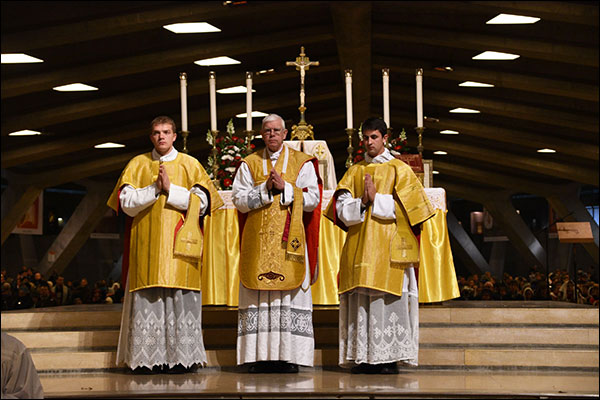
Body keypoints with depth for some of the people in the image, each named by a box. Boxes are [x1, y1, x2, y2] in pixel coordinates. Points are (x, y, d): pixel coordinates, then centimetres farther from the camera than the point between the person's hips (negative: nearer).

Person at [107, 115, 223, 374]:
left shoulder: (190, 165, 9)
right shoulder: (137, 165, 12)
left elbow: (202, 202, -1)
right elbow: (126, 202, 2)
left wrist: (170, 189, -10)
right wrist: (154, 188, -10)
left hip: (180, 244, -1)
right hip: (147, 244, 1)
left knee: (180, 301, -6)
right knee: (147, 301, -5)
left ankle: (181, 357, -1)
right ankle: (146, 359, -2)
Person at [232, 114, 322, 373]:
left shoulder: (302, 163, 8)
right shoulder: (249, 164, 11)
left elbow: (312, 199, 0)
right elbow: (239, 200, 2)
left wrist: (285, 188, -11)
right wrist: (266, 188, -11)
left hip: (289, 241, -1)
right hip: (258, 242, 1)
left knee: (290, 293, -5)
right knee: (258, 299, -3)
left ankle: (289, 357, -2)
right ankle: (260, 355, 0)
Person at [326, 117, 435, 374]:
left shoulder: (399, 169, 7)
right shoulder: (354, 172, 17)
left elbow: (404, 207, -4)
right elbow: (342, 209, 6)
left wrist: (375, 199, -9)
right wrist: (362, 202, -11)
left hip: (389, 248, -3)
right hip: (359, 245, 3)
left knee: (389, 300, -8)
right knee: (361, 301, -2)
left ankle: (389, 358, -5)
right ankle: (363, 357, 1)